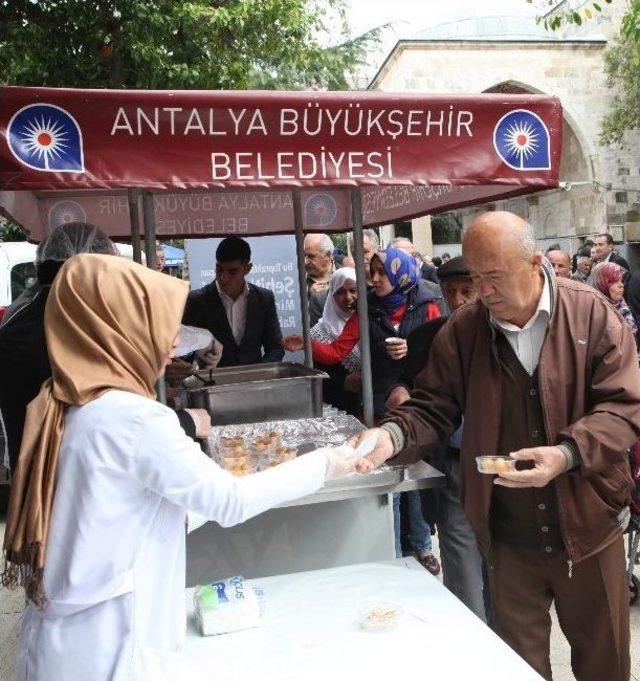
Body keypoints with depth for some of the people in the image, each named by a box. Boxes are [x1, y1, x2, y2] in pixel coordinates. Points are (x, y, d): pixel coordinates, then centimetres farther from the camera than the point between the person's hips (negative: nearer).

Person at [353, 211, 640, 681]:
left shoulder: (591, 313, -8)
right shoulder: (462, 331, -5)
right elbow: (433, 408, -2)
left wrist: (566, 454, -26)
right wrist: (393, 435, -22)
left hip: (587, 525, 0)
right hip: (508, 536, 1)